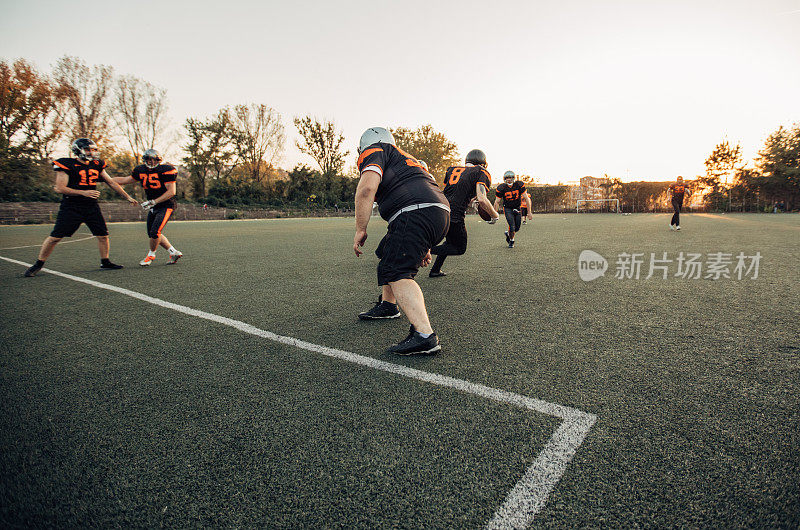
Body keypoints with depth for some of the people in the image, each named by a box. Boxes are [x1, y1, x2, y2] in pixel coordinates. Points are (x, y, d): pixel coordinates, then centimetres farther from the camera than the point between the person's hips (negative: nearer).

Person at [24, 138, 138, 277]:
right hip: (71, 207, -5)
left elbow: (111, 183, 17)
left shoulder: (97, 165, 9)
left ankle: (105, 262, 18)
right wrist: (83, 192, -24)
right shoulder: (67, 165, -8)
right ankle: (38, 264, 11)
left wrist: (127, 197, 17)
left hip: (91, 207, 5)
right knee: (55, 237, -4)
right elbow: (60, 188, -12)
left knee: (103, 235, 2)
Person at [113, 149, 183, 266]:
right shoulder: (141, 171, 5)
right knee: (152, 234, 9)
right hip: (153, 207, 8)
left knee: (155, 232, -15)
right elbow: (125, 180, 20)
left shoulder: (165, 170, -15)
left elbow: (171, 192, -19)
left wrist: (153, 202, -21)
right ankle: (174, 253, 20)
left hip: (166, 206, -8)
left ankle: (151, 255, 10)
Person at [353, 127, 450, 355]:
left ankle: (424, 336, -25)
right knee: (386, 253, 26)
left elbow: (367, 188, -11)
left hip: (416, 212, -9)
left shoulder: (374, 152, 11)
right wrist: (423, 247, 37)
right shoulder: (405, 157, 37)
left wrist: (360, 230, -5)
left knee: (396, 273, -13)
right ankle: (388, 305, 40)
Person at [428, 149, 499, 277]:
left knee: (451, 241, 29)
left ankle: (435, 270, 25)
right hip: (454, 216, -7)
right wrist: (495, 215, 3)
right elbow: (482, 200, -13)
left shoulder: (451, 169, 19)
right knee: (460, 249, 13)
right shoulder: (481, 173, 1)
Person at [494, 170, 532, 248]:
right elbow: (497, 202, -8)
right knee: (512, 226, -15)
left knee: (517, 228, 1)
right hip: (508, 209, -2)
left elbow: (526, 198, -12)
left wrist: (529, 212, -13)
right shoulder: (501, 188, -17)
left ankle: (508, 233, 34)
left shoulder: (519, 185, -16)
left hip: (518, 208, 2)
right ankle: (511, 241, 12)